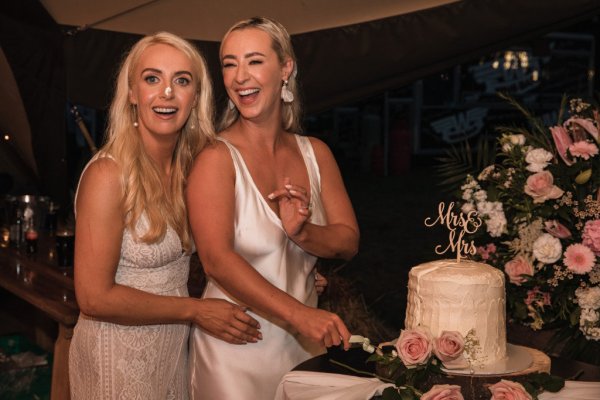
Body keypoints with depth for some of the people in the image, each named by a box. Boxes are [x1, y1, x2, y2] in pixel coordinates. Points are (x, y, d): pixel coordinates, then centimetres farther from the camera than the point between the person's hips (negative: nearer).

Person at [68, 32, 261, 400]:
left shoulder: (189, 168, 0)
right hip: (119, 352, -6)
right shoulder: (108, 174, -20)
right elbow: (94, 297, -22)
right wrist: (194, 310, -15)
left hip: (175, 347, 6)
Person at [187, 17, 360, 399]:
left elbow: (348, 241, 2)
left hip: (303, 339, 5)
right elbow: (217, 259, -24)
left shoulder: (315, 153, 5)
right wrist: (299, 314, -33)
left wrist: (302, 233, -20)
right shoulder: (217, 157, -12)